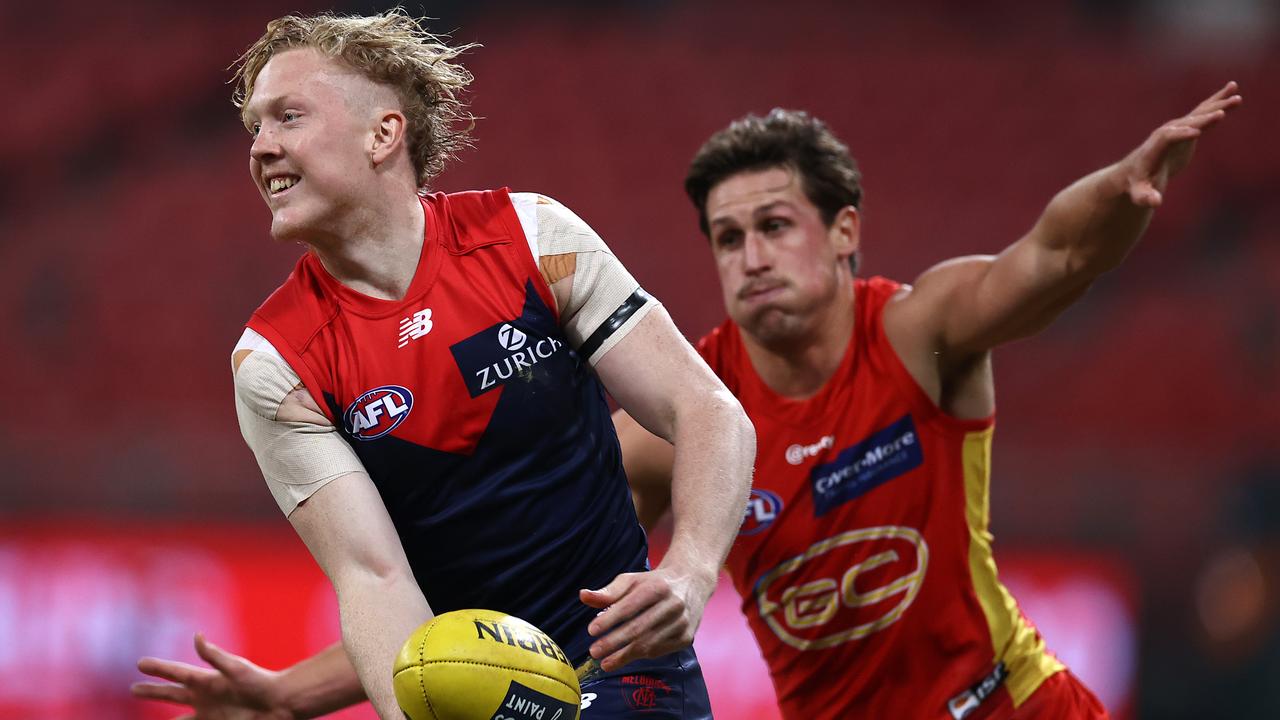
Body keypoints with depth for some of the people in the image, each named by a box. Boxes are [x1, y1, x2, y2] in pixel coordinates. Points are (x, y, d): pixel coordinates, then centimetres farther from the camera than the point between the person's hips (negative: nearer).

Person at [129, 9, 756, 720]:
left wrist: (686, 577, -24)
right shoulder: (275, 362, -7)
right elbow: (373, 575, -14)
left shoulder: (531, 236, -6)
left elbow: (709, 413, -6)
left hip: (621, 663, -2)